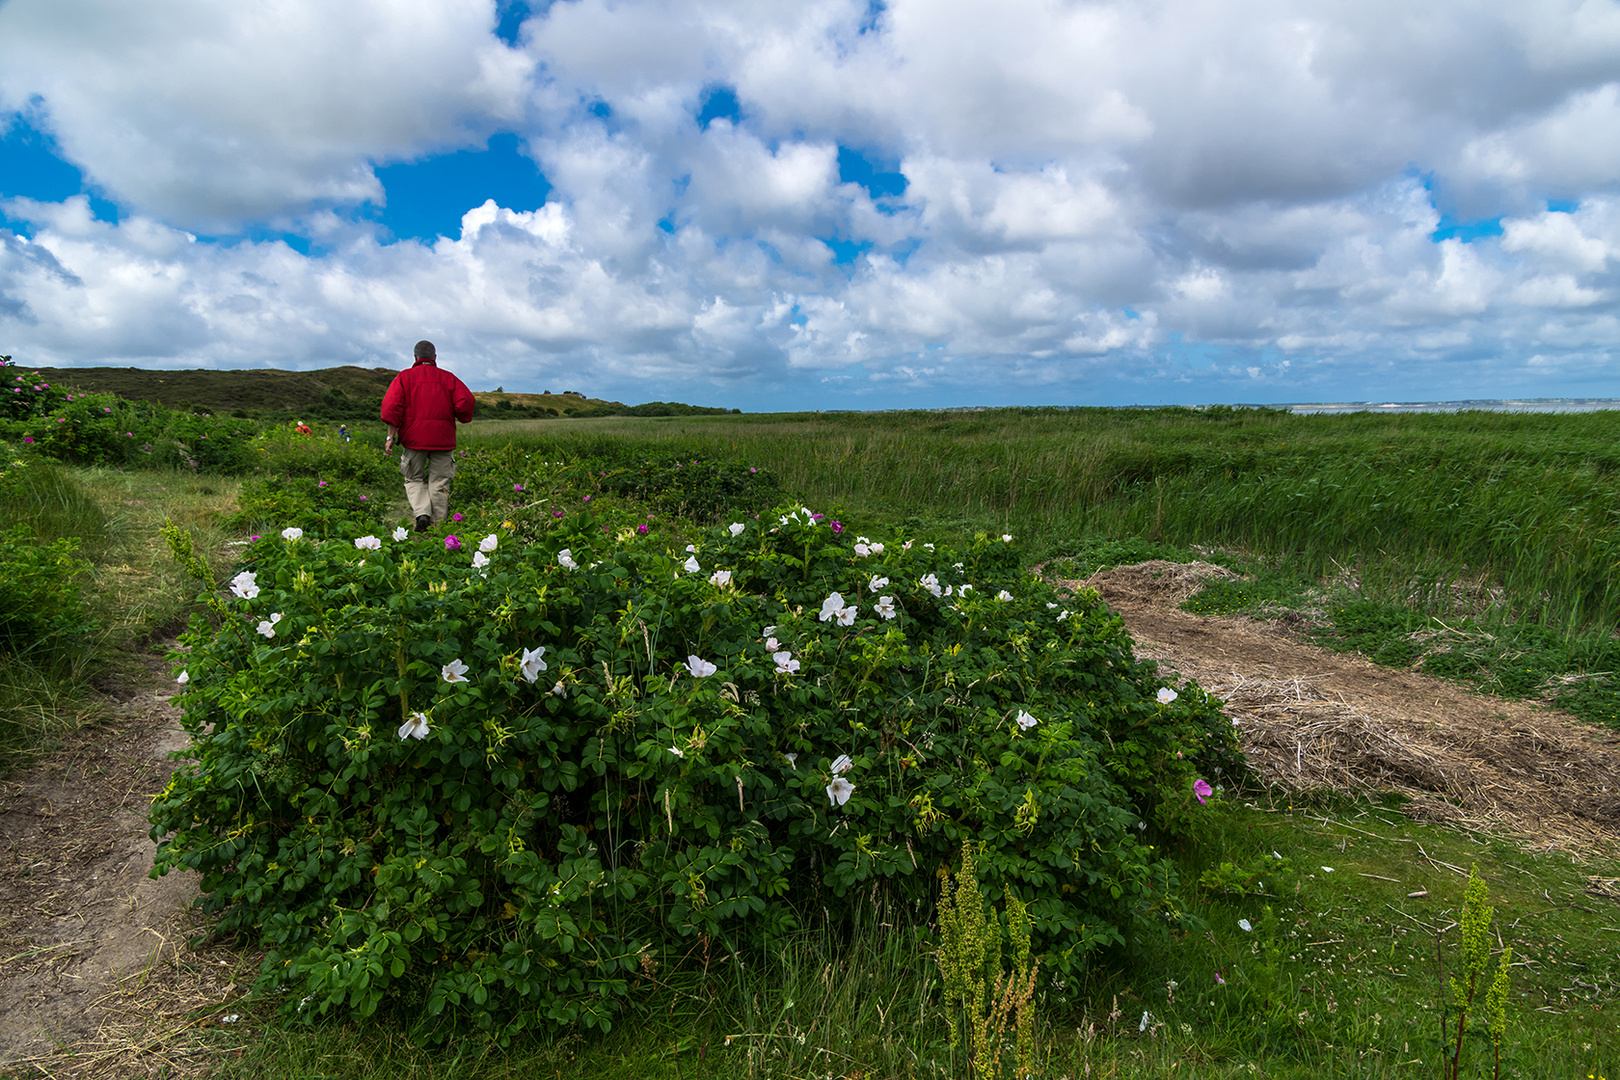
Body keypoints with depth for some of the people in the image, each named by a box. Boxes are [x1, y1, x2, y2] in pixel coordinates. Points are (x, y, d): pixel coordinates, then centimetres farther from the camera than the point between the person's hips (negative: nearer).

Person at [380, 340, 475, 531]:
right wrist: (463, 418, 16)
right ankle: (437, 527, 2)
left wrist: (391, 436, -4)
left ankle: (421, 513, -11)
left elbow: (391, 406, -4)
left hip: (414, 437, 0)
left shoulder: (404, 377, 8)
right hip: (442, 438, 0)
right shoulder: (448, 378, 9)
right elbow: (465, 400, -4)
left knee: (414, 479, 13)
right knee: (439, 483, 4)